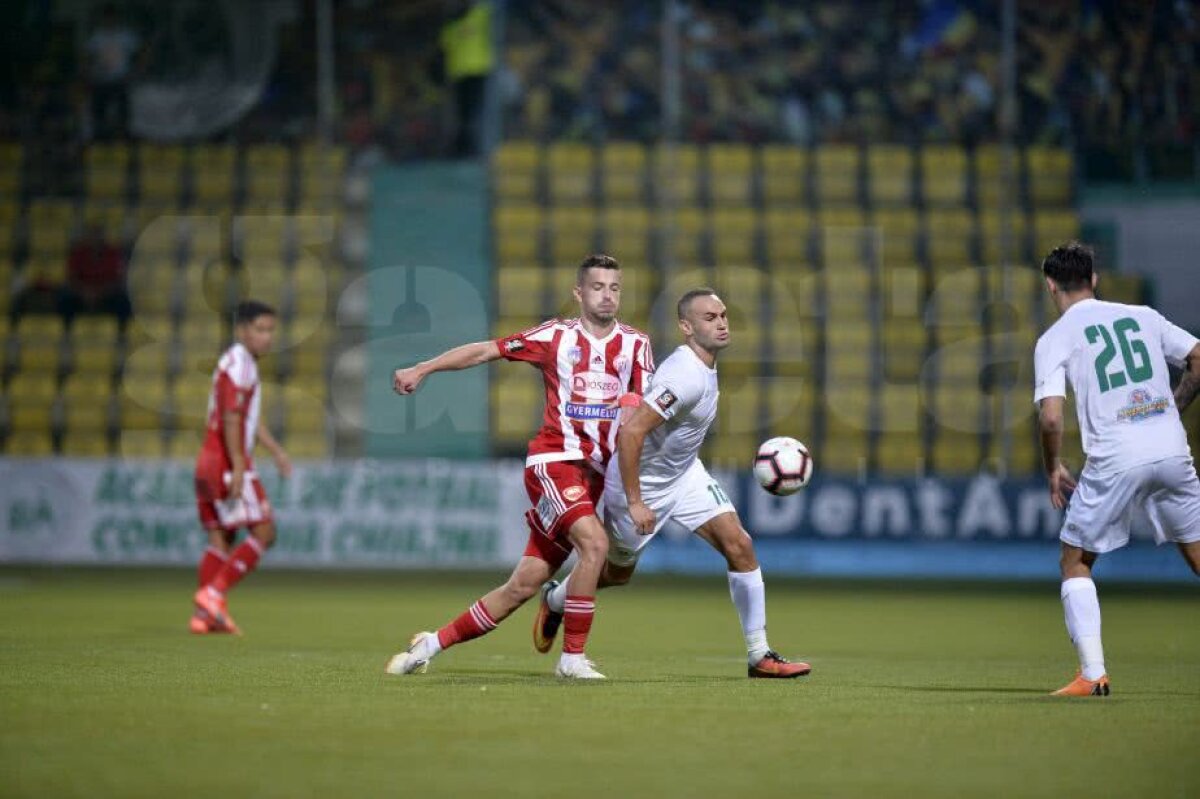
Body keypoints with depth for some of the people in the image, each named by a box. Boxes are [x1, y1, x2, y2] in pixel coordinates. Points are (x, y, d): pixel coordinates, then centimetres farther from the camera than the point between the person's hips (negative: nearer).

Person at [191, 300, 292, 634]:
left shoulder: (245, 365, 20)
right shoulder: (237, 366, -12)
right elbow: (230, 419, -20)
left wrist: (276, 450, 28)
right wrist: (238, 467, -24)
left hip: (209, 461, 10)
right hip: (228, 462, -10)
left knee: (221, 538, 8)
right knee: (263, 532, -9)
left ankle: (205, 614, 3)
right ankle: (213, 593, -15)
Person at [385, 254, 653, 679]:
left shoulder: (635, 344, 8)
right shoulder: (557, 336, 1)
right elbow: (485, 351, 5)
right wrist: (422, 369, 1)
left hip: (594, 474, 4)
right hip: (554, 460, -4)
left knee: (524, 585, 2)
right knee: (594, 543, -28)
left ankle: (432, 644, 17)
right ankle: (572, 658, -18)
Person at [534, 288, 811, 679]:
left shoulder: (702, 364, -2)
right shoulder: (687, 377, -32)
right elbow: (630, 432, -36)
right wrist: (634, 502, -31)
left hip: (684, 474, 8)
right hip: (641, 484, -8)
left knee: (739, 545, -9)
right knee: (619, 573, 14)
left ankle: (759, 655, -5)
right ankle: (554, 600, 47)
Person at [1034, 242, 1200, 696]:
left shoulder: (1054, 339, 3)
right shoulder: (1143, 316, 14)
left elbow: (1051, 417, -8)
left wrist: (1053, 469, 8)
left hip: (1114, 461, -3)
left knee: (1076, 563, 13)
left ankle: (1093, 673, 1)